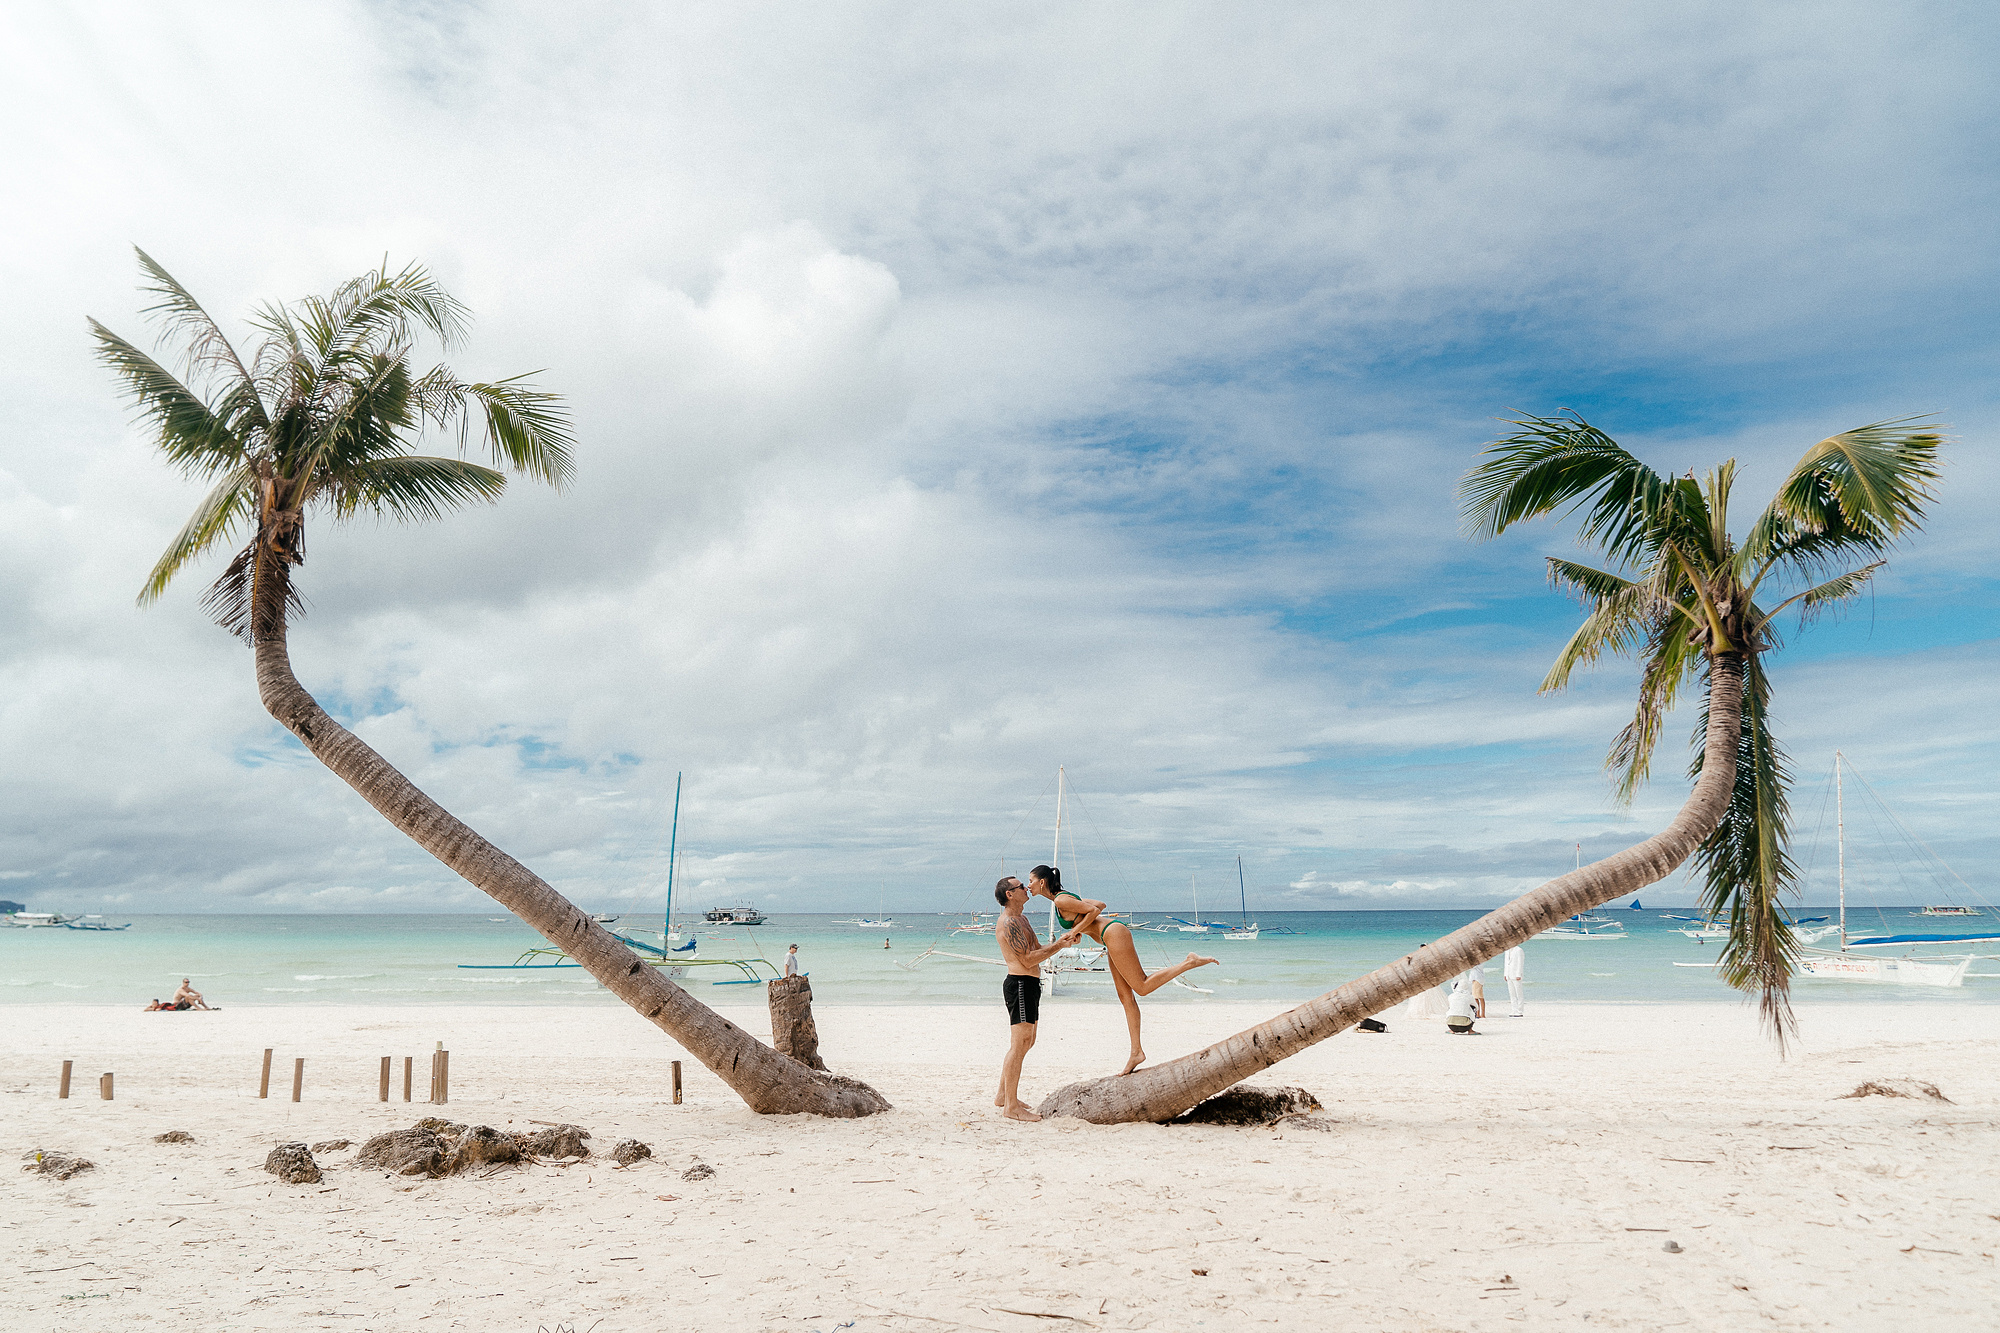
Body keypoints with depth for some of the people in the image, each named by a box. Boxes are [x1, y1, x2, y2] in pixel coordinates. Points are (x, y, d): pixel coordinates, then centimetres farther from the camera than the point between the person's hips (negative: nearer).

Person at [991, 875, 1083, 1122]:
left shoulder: (1022, 919, 20)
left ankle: (1004, 1095, 26)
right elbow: (1028, 959, -18)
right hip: (1020, 984, -11)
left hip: (1029, 985, 11)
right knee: (1019, 1044, -11)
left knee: (1027, 1042, 18)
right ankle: (1011, 1106, -10)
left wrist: (1061, 941, 5)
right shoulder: (1008, 923, -14)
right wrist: (1059, 946, -14)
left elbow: (1037, 950, 20)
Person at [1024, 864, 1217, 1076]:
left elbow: (1094, 910, -14)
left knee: (1142, 987, -9)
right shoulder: (1065, 898, 19)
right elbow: (1100, 905, 20)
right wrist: (1078, 927, 16)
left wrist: (1075, 931, -9)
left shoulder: (1061, 900, -9)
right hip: (1113, 938, 10)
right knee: (1126, 997, 7)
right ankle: (1136, 1052, 8)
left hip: (1114, 934, -10)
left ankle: (1189, 962, -6)